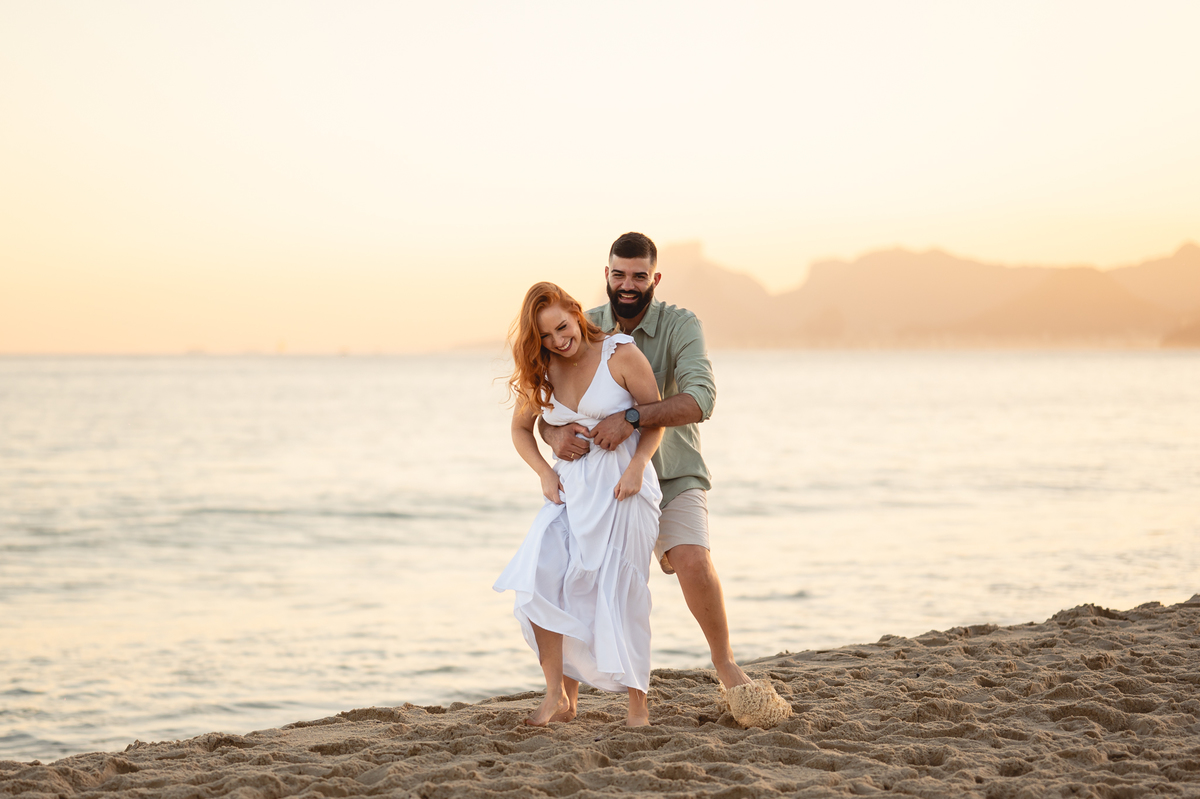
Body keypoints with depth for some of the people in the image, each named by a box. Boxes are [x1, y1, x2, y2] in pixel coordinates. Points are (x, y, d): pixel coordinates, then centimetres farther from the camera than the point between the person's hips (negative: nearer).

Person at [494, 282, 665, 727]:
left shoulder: (621, 355, -10)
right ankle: (558, 696, -9)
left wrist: (637, 464, -18)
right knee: (539, 577, -16)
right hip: (571, 488, 4)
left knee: (621, 594, -2)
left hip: (623, 485, -4)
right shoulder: (541, 372, 4)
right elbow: (521, 428, 18)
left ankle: (637, 703, 12)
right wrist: (544, 472, 1)